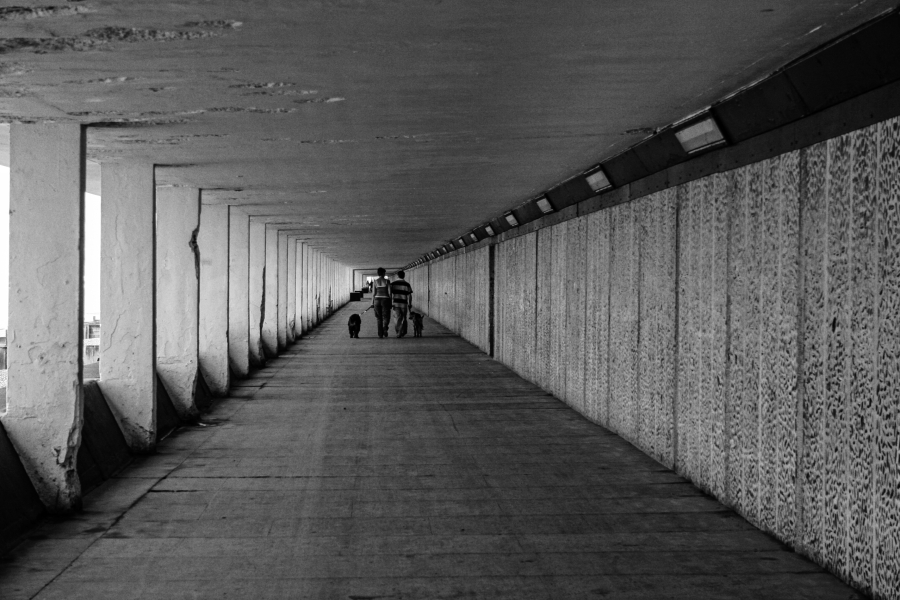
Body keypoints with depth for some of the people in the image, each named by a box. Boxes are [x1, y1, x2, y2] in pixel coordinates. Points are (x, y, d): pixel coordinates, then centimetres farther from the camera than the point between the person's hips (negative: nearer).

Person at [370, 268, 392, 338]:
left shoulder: (375, 282, 0)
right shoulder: (387, 281, -5)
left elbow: (374, 293, -1)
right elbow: (389, 292, -5)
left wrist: (372, 303, 5)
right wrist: (391, 302, 2)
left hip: (377, 300, 2)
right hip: (385, 300, -2)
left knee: (379, 318, 12)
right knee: (386, 317, 5)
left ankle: (380, 334, 9)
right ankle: (385, 328, -25)